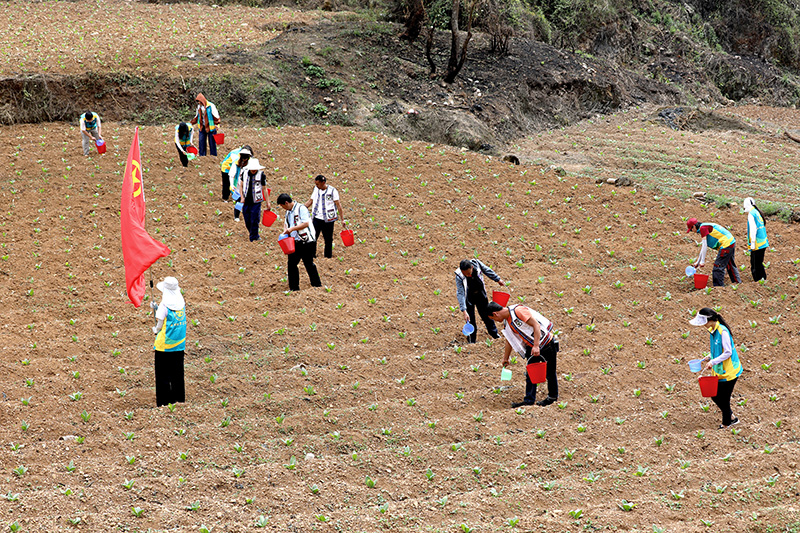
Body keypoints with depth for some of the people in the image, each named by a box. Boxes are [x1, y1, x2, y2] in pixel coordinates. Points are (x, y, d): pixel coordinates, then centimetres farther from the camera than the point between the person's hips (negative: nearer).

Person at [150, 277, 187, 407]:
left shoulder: (164, 306, -17)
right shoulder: (181, 302, 0)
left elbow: (160, 325, -13)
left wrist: (155, 330, 9)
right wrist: (157, 308, 20)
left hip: (165, 345, -5)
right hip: (180, 344, 5)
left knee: (163, 374, 4)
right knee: (178, 372, 14)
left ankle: (165, 401, 6)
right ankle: (179, 397, 20)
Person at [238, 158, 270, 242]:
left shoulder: (261, 175, -6)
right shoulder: (245, 173, 2)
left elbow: (265, 189, 0)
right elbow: (241, 186, 12)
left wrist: (268, 202, 0)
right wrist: (242, 197, 0)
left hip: (256, 202, -4)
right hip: (246, 201, 4)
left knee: (254, 222, -7)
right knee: (247, 221, 7)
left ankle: (253, 239, 1)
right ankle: (255, 236, 28)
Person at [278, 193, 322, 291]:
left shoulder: (301, 208, -13)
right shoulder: (288, 211, 13)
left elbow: (306, 223, -22)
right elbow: (286, 222, 28)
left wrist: (292, 229, -24)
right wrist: (285, 230, 7)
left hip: (306, 242, -8)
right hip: (295, 242, 8)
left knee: (309, 264, -2)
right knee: (292, 263, 4)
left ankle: (317, 285, 10)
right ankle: (294, 287, 11)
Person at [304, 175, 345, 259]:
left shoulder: (332, 190, -6)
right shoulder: (316, 189, 7)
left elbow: (338, 205, -5)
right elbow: (310, 201, 16)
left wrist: (342, 219, -7)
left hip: (328, 219, -3)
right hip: (317, 218, 3)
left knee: (328, 240, 5)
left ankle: (328, 256, 16)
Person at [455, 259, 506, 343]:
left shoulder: (476, 263, -28)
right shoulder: (459, 277, -34)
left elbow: (487, 271, -8)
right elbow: (460, 294, -35)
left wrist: (498, 280, 5)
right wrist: (464, 311, -41)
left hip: (480, 295, 3)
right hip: (468, 298, -3)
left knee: (486, 315, 16)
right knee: (470, 320, 1)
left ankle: (495, 335, 34)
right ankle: (472, 341, 18)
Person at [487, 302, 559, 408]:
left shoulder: (518, 311, -23)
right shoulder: (507, 321, 6)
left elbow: (536, 325, -25)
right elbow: (509, 340, 20)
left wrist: (536, 346, -29)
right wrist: (505, 358, 29)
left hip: (546, 343, -9)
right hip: (532, 346, 9)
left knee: (550, 372, 6)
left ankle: (553, 396, 19)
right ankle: (529, 400, 10)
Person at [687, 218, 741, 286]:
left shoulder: (703, 227, -10)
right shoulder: (706, 227, 20)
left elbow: (705, 245, -14)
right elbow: (703, 247, 25)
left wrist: (702, 261, -11)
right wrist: (698, 262, 26)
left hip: (726, 244, -10)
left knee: (718, 267, -8)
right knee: (730, 266, 23)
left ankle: (718, 286, -8)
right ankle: (738, 282, 33)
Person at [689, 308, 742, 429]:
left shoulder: (723, 331, -23)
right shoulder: (712, 330, 5)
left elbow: (728, 352, -22)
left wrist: (713, 361, -25)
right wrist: (710, 357, 3)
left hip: (729, 372, -9)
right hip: (719, 371, 9)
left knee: (723, 398, 2)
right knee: (715, 396, 14)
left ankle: (726, 423, 20)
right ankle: (731, 418, 31)